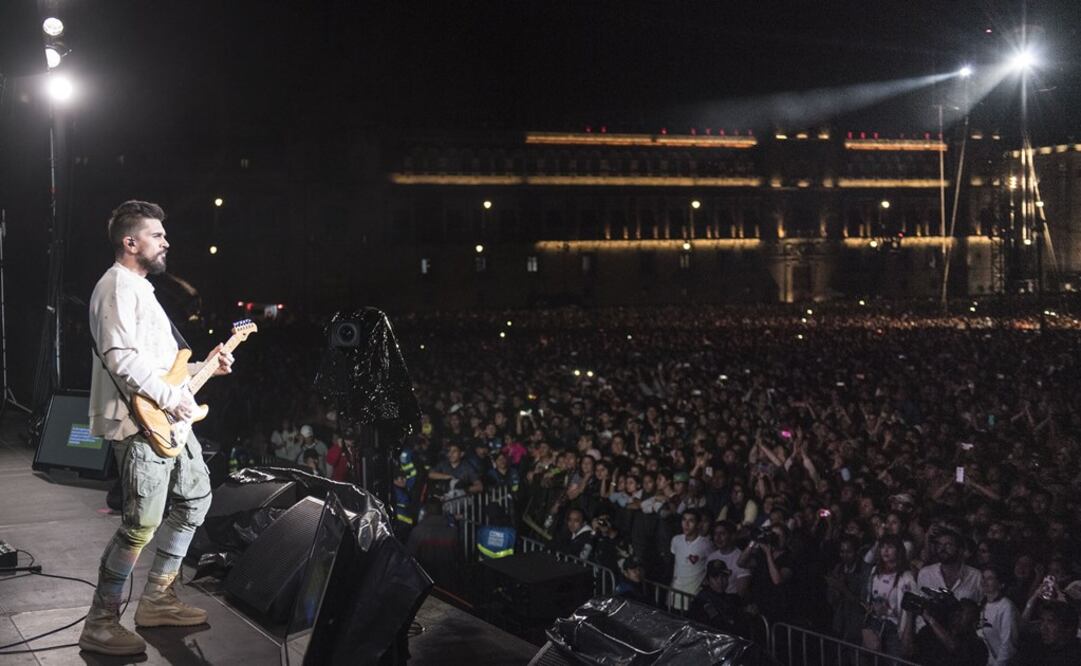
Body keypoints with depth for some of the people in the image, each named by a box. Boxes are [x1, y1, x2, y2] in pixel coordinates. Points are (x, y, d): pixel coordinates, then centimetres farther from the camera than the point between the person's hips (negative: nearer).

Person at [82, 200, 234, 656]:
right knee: (143, 524, -11)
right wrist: (172, 397, -21)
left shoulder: (141, 289, 22)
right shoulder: (117, 286, -11)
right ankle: (100, 624, 0)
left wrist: (202, 369, 16)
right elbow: (120, 359, -24)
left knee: (194, 498, 17)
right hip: (139, 425, -11)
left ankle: (156, 600, 25)